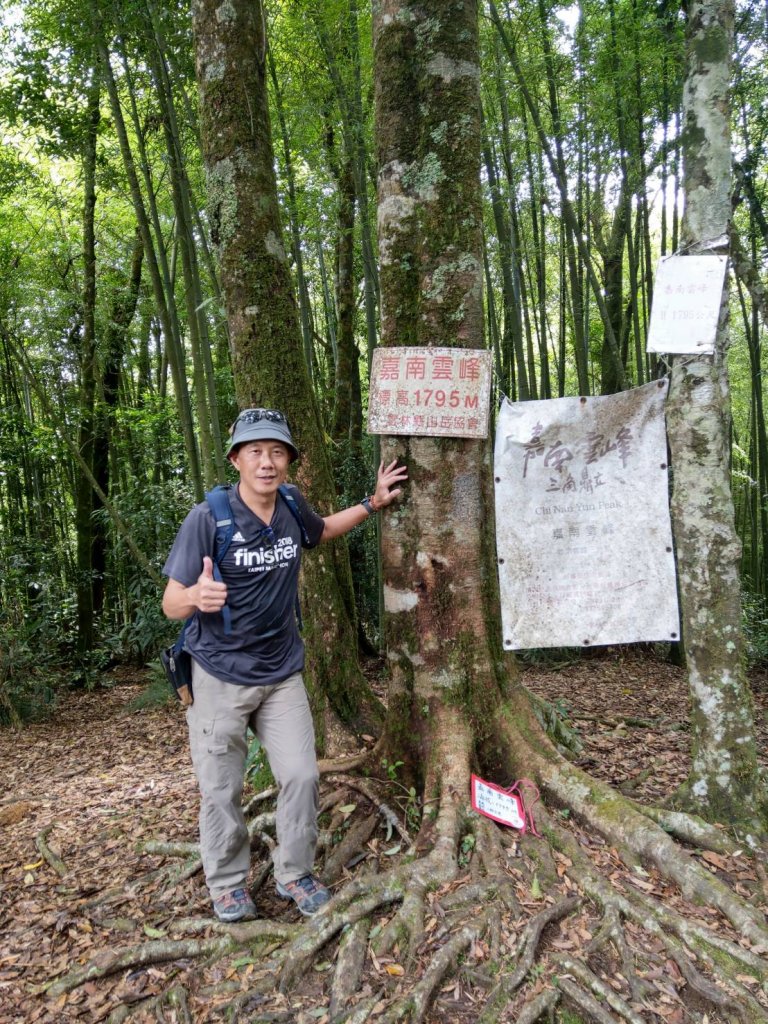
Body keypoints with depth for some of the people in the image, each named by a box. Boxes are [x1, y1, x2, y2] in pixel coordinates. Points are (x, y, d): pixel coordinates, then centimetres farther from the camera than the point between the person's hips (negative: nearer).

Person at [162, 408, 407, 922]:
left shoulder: (292, 506, -5)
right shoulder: (207, 518, -20)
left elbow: (322, 530, 20)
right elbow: (172, 603, -16)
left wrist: (374, 502, 10)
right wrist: (197, 596, -40)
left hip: (282, 673, 4)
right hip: (219, 676, -4)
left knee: (301, 775, 6)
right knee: (222, 790, 8)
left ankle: (295, 874, 29)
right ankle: (228, 884, 31)